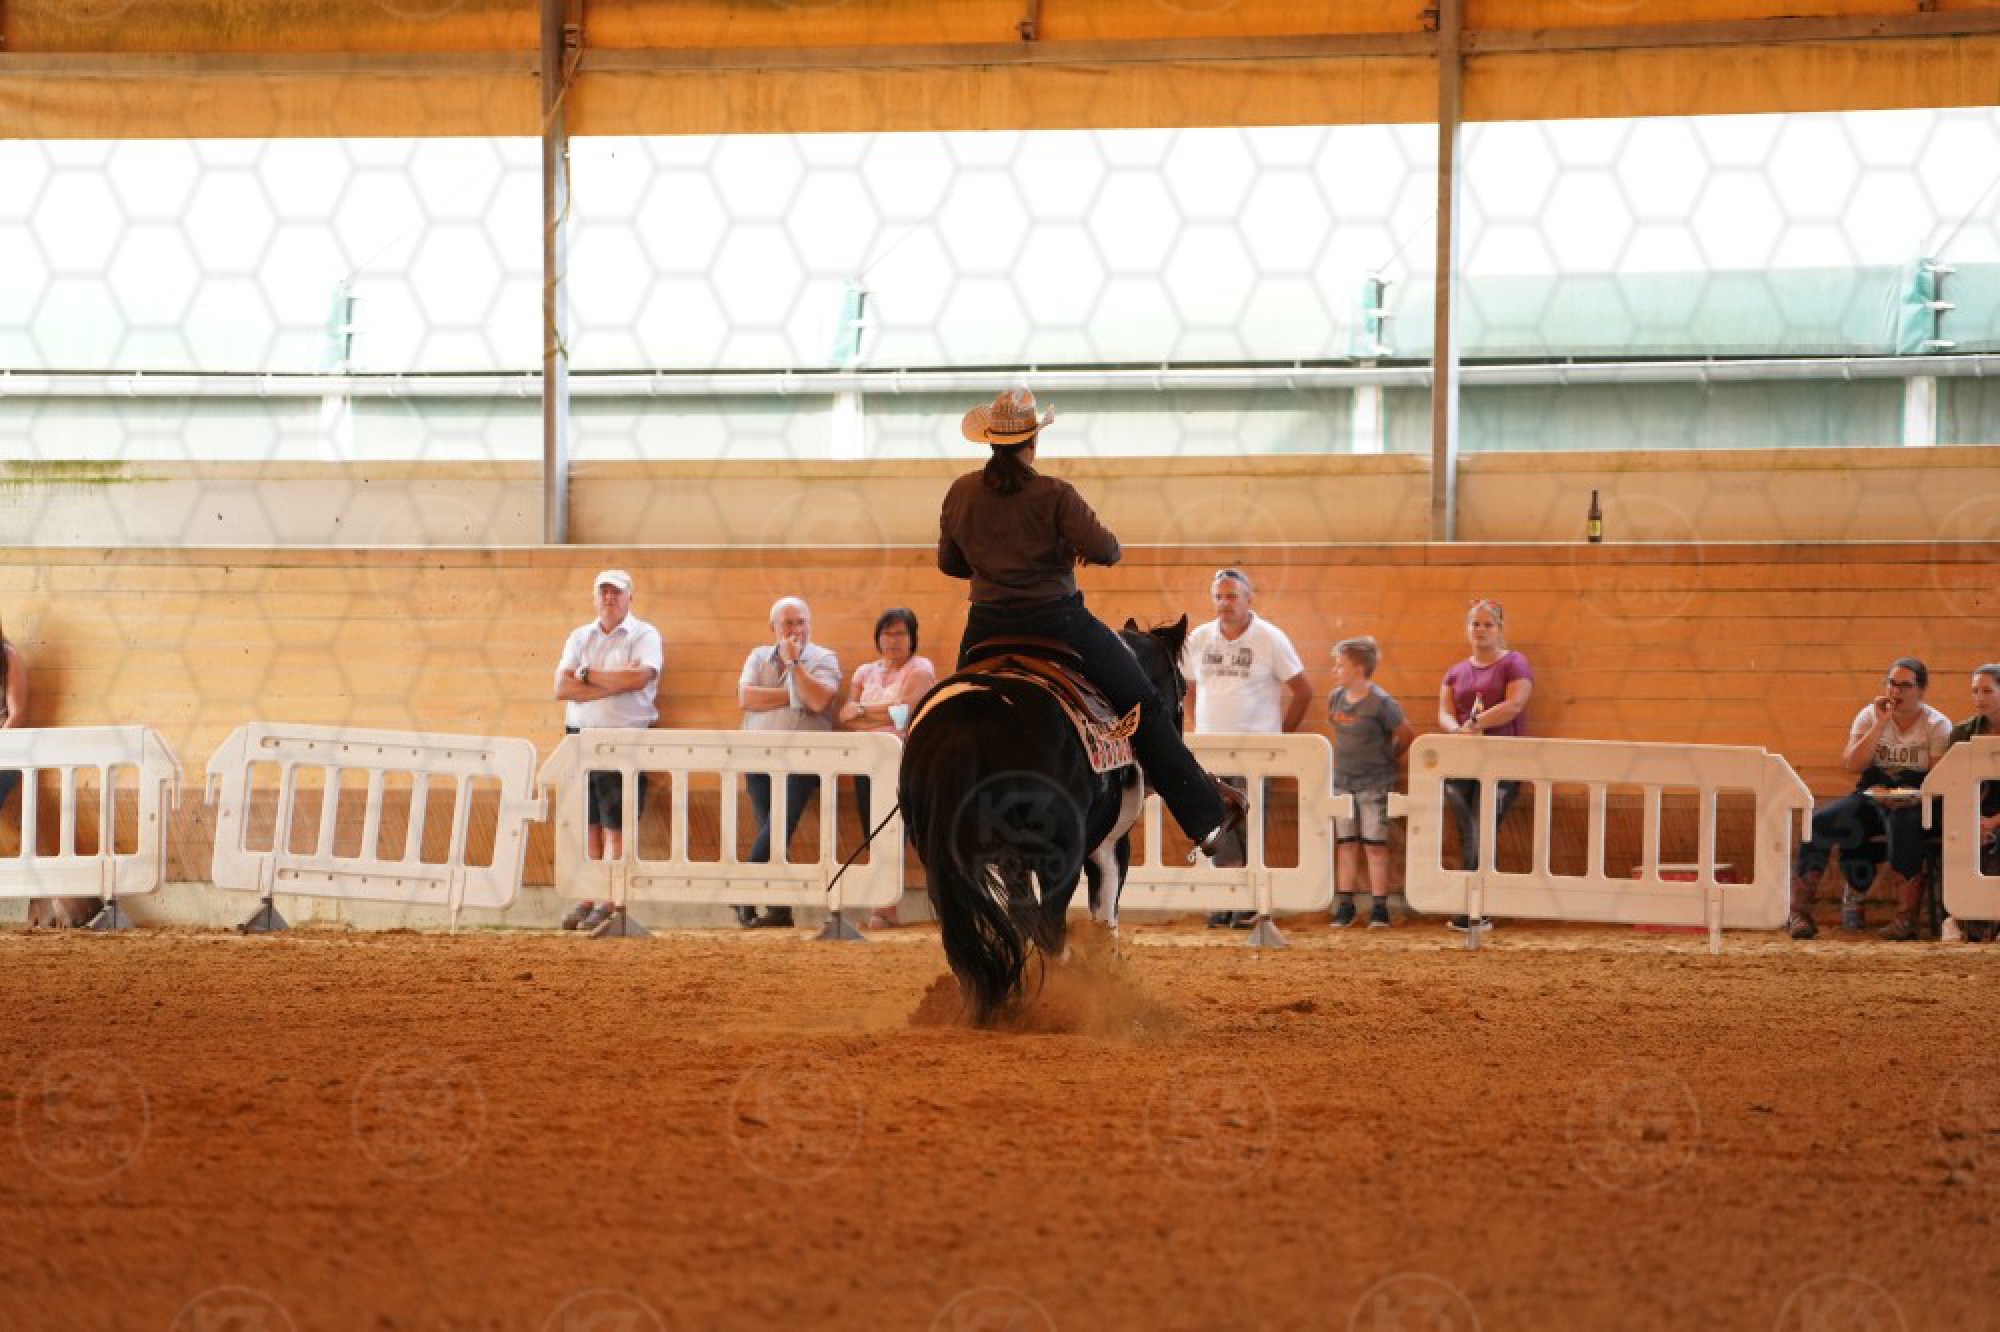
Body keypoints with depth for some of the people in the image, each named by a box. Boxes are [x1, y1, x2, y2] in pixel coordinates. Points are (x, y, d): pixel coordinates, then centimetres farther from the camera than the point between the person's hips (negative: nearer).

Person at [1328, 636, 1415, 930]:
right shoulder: (1335, 698, 4)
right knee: (1346, 844, 7)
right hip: (1342, 781, 6)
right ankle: (1345, 906, 11)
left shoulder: (1381, 703, -15)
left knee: (1375, 845, -2)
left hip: (1374, 783, -6)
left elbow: (1407, 736, -6)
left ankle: (1379, 908, 3)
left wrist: (1389, 759, 6)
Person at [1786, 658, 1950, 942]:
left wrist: (1909, 797, -27)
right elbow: (1852, 765, -6)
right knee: (1819, 822, -21)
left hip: (1915, 802, -3)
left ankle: (1907, 917, -36)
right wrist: (1880, 724, -11)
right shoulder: (1870, 716, 7)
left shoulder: (1937, 725, 0)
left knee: (1905, 824, -39)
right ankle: (1799, 911, -20)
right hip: (1871, 796, 3)